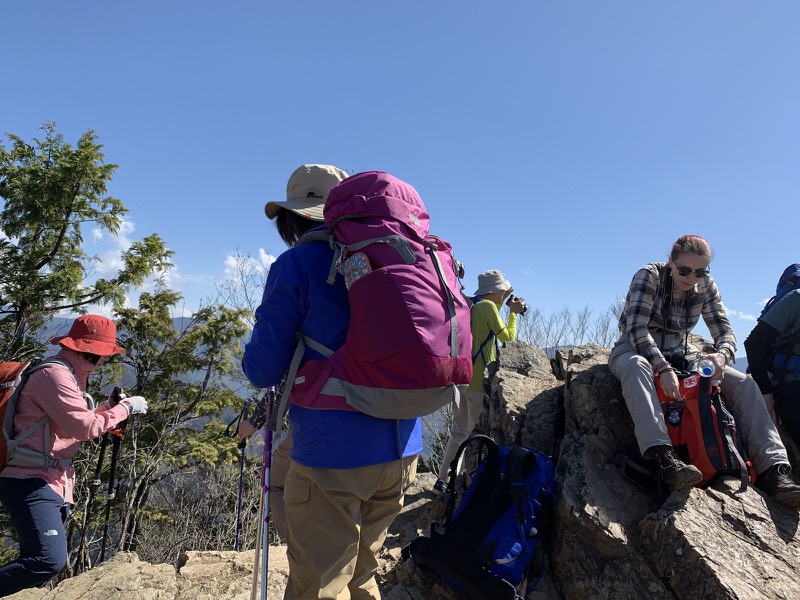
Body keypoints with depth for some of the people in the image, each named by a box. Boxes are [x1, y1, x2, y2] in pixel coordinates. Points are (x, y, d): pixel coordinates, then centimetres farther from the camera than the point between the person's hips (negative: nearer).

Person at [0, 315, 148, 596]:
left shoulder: (69, 375, 16)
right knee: (50, 560, -22)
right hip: (31, 483, -11)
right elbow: (85, 427, -21)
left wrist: (107, 407, 9)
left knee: (41, 561, 14)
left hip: (52, 484, 11)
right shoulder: (54, 374, -16)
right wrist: (125, 408, -10)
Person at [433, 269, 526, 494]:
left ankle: (442, 480, 17)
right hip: (479, 379, -8)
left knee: (459, 430, 15)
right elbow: (508, 337, -8)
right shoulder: (488, 306, -11)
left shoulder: (471, 305, 12)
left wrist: (502, 302, 22)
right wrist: (513, 313, 5)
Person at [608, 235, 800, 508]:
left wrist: (722, 354, -28)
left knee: (744, 383, -14)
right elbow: (636, 328, -27)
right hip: (635, 352, -5)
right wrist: (663, 368, -40)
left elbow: (725, 332, -2)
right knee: (636, 367, -43)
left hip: (677, 356, 5)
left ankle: (772, 468, -21)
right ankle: (663, 456, -55)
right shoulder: (649, 276, -16)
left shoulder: (705, 287, 0)